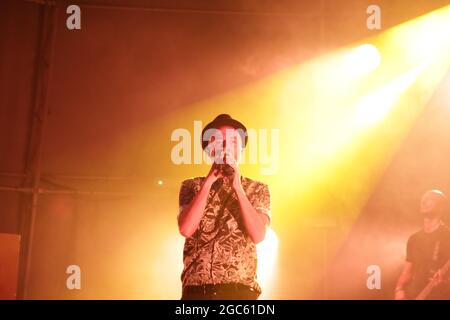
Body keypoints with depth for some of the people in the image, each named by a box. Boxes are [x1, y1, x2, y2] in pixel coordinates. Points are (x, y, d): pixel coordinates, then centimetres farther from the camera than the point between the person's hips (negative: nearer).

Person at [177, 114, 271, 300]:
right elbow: (185, 229, -7)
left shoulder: (257, 189, 8)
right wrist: (208, 183, -8)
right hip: (196, 290, 0)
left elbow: (258, 235, -7)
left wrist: (237, 187, -10)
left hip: (240, 289, 0)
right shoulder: (191, 186, 10)